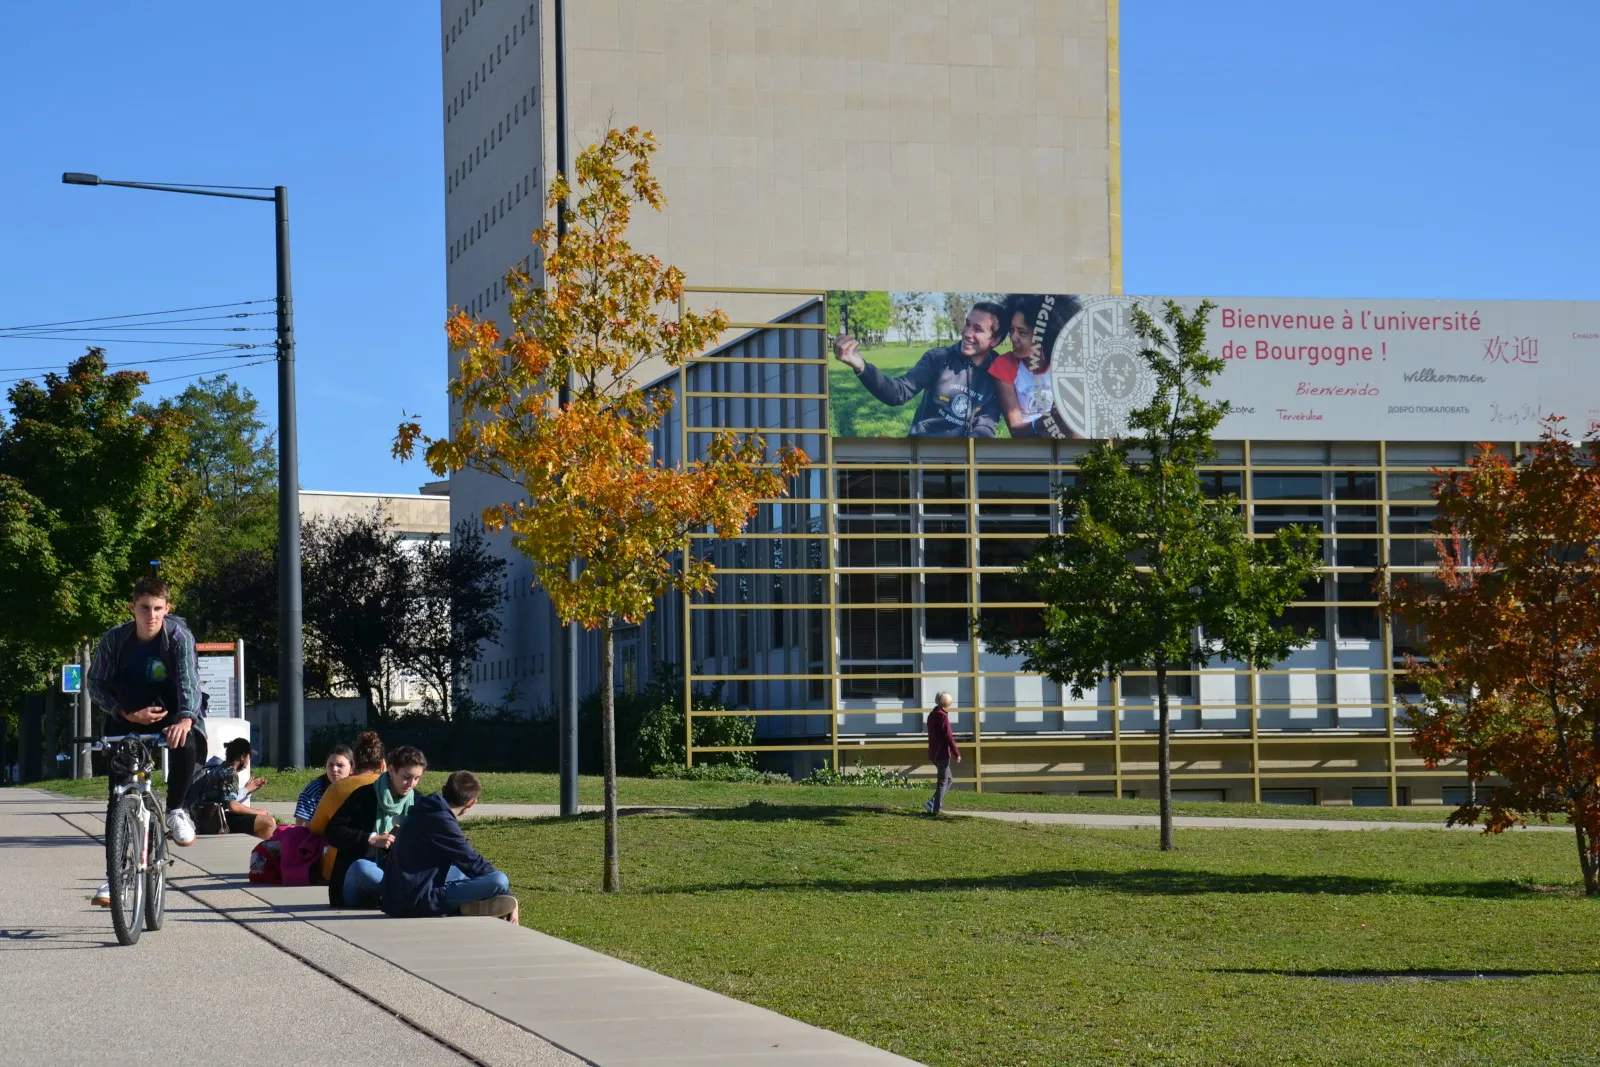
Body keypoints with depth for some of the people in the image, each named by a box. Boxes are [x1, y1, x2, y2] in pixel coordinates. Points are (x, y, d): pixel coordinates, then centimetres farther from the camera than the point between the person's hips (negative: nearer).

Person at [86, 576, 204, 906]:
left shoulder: (179, 637, -18)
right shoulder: (114, 639, -14)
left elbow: (189, 680, -29)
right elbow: (95, 684, -7)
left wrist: (185, 719, -48)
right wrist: (127, 713, -22)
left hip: (170, 713, -2)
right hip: (127, 718, 2)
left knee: (187, 744, -36)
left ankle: (175, 810, -10)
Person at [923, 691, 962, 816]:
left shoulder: (932, 715, 14)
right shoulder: (942, 716, -15)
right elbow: (948, 737, -18)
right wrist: (957, 753, -12)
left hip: (933, 753, 9)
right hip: (943, 753, -9)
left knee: (948, 779, 16)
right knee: (943, 782, -2)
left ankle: (932, 804, 5)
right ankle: (937, 808, -3)